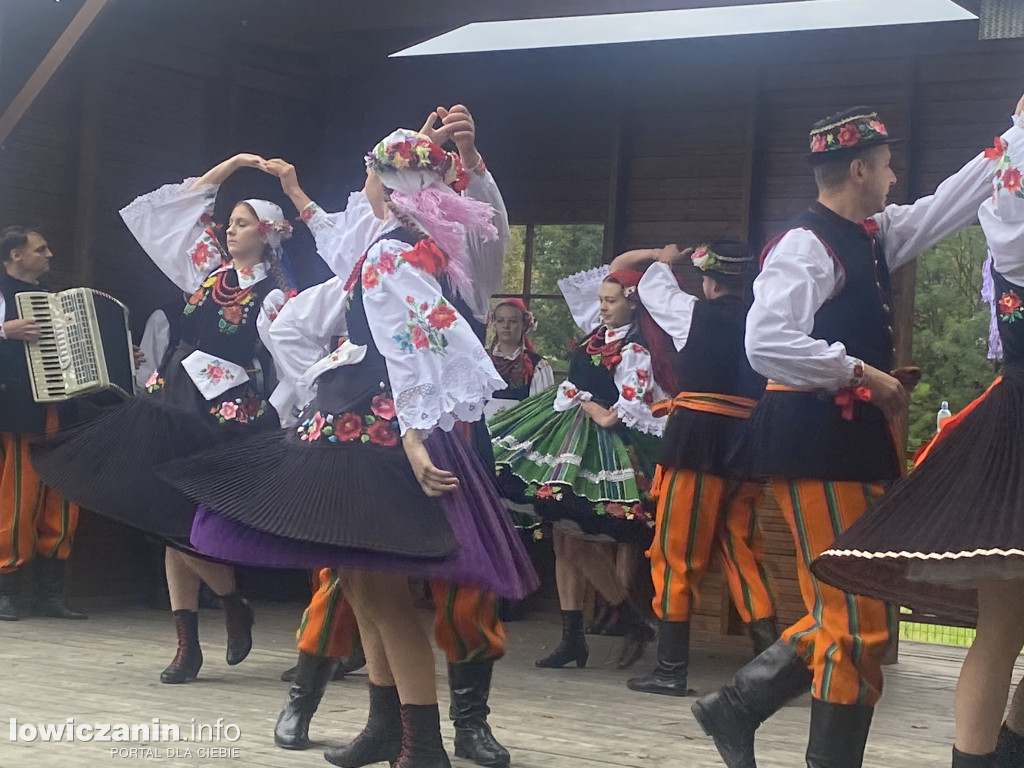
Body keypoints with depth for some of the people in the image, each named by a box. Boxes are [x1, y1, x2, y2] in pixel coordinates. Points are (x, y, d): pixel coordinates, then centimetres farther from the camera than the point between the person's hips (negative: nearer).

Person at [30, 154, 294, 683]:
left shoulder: (274, 296, -4)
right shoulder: (210, 268, 13)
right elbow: (183, 200, 21)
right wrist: (235, 162, 21)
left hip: (223, 411, -7)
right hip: (175, 398, 7)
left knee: (179, 520, -13)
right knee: (173, 523, 3)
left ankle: (234, 605, 11)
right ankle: (187, 643, 6)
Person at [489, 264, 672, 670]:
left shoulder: (634, 352, -13)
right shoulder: (597, 335, 10)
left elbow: (632, 409, -18)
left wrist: (604, 417, -9)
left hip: (599, 447, -9)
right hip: (567, 438, 9)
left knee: (579, 544, -12)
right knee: (564, 542, 4)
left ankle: (635, 622, 2)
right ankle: (572, 637, 6)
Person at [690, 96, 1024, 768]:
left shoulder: (873, 235, 16)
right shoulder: (806, 244, -12)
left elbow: (950, 204, 25)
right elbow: (767, 343, -24)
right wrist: (861, 373, -18)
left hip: (855, 441, 10)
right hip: (815, 442, -10)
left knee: (848, 613, 11)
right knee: (857, 621, -6)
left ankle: (737, 707, 20)